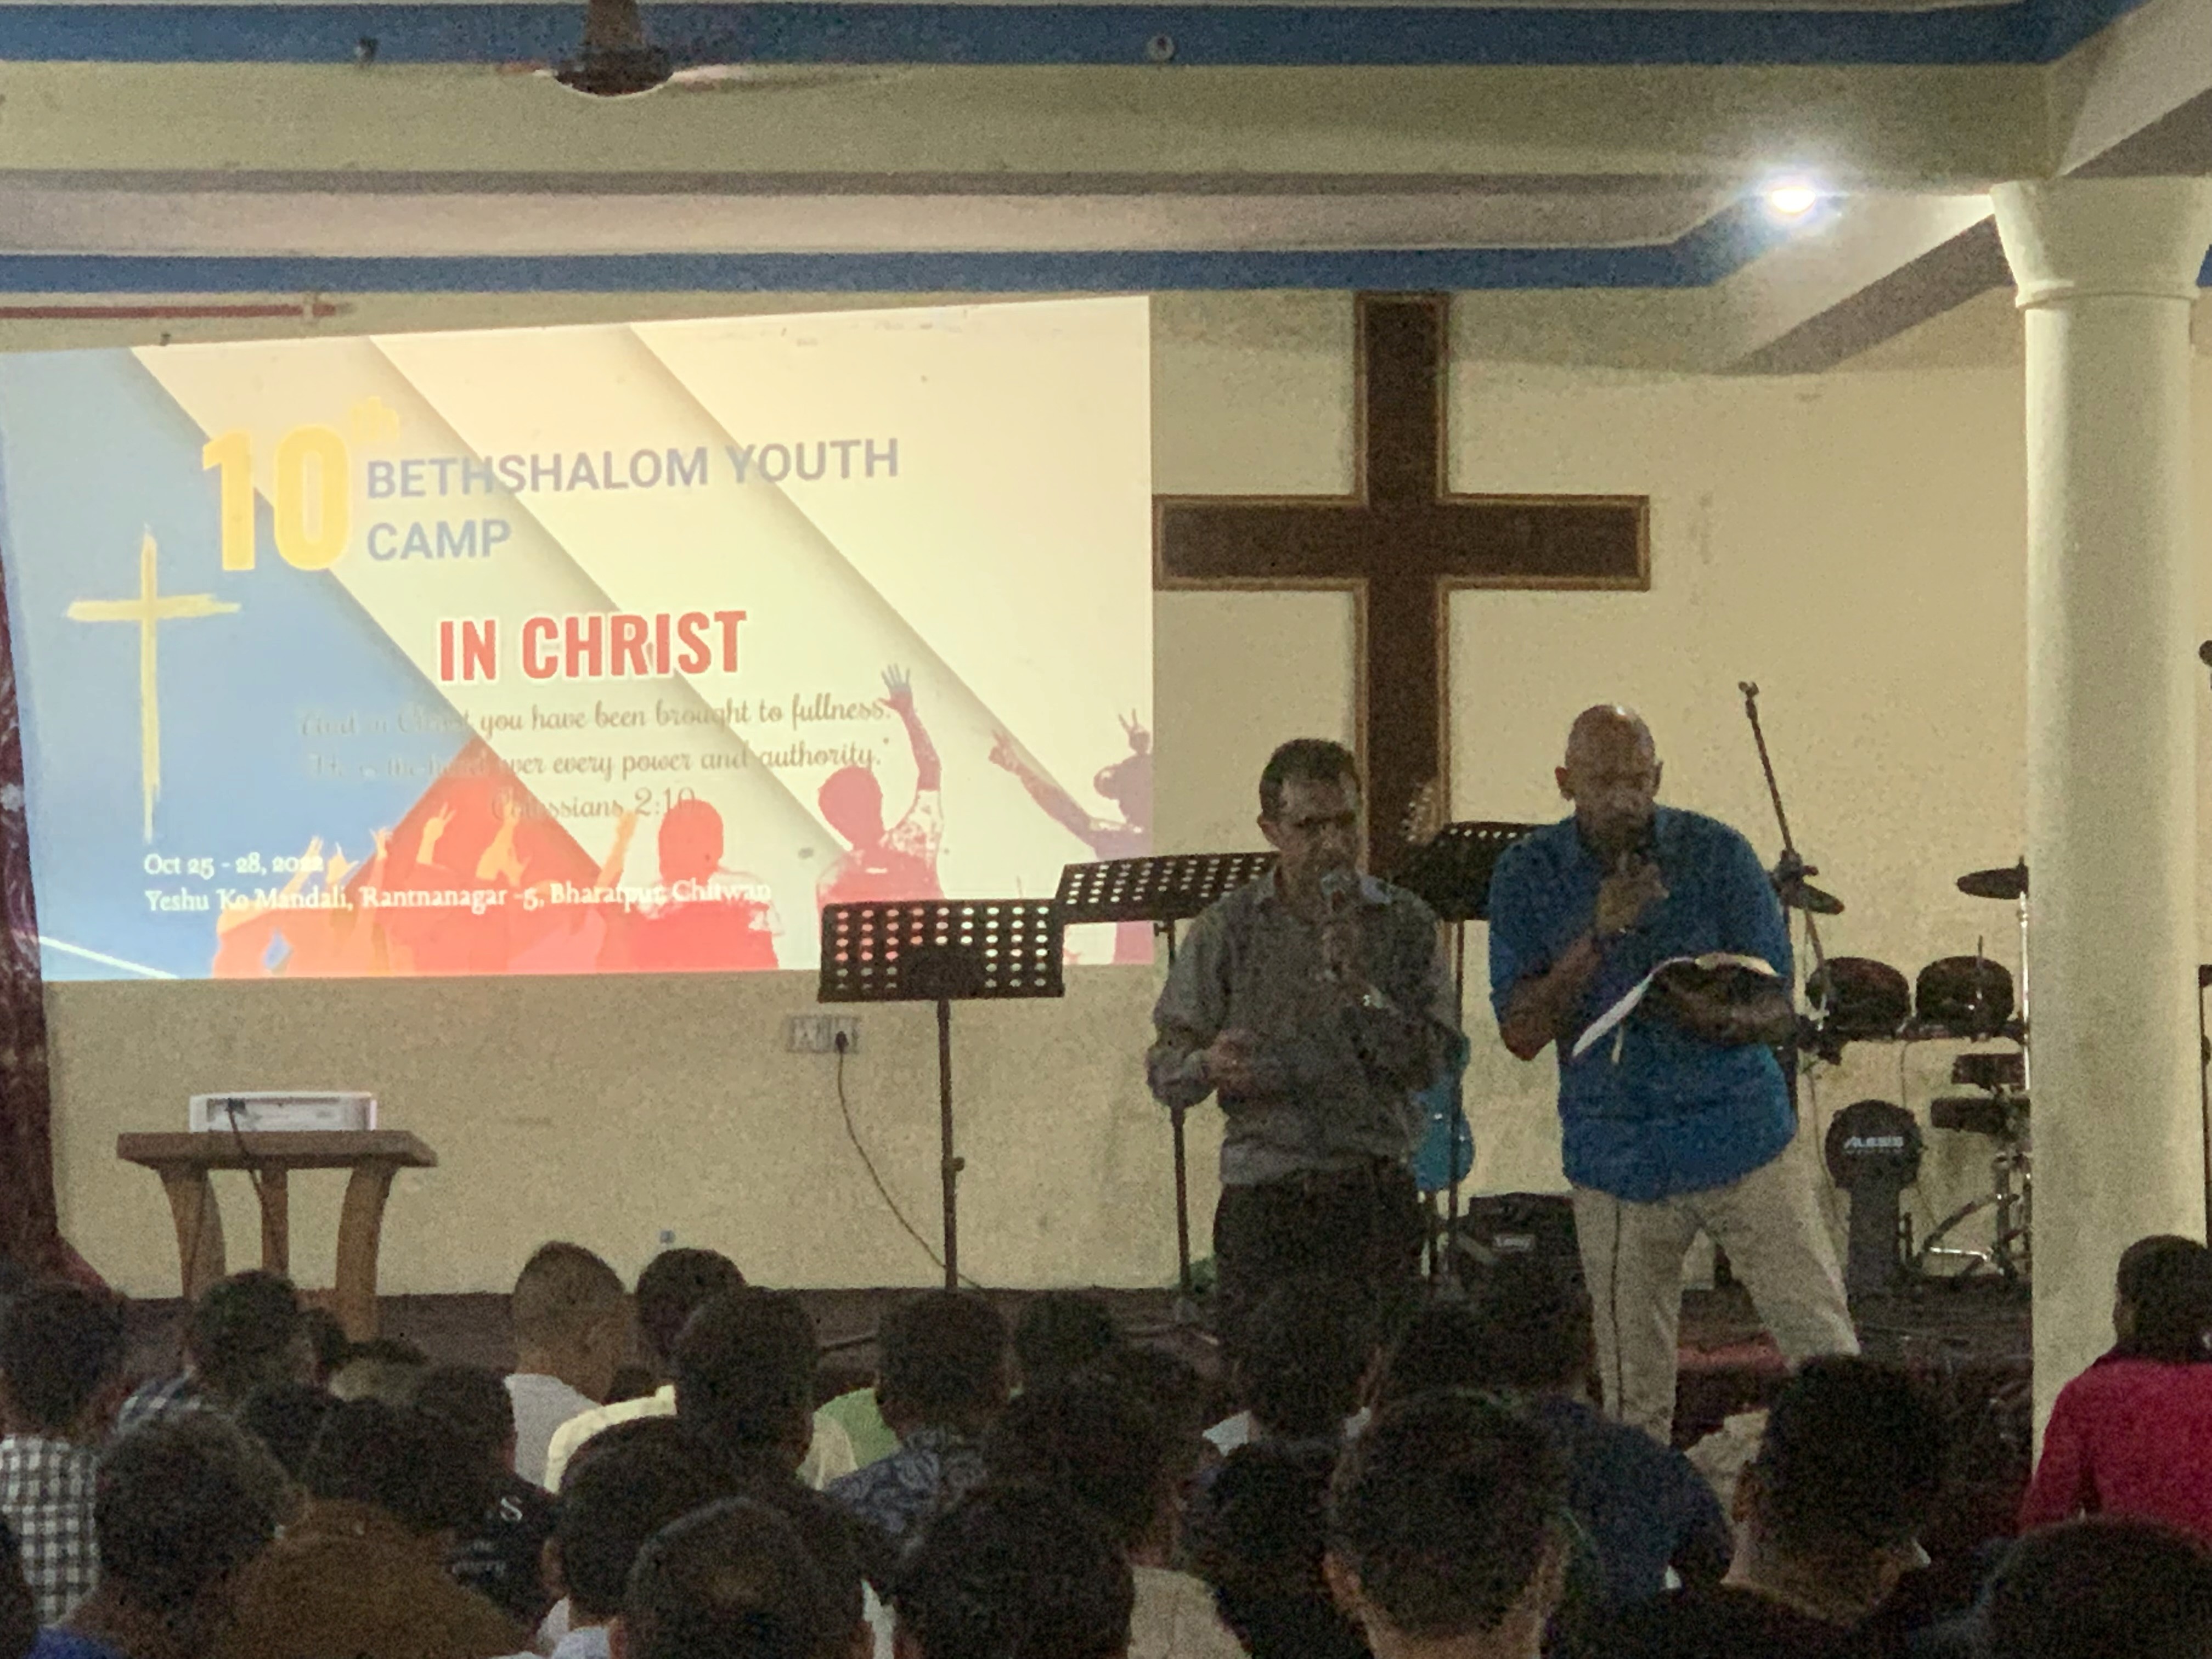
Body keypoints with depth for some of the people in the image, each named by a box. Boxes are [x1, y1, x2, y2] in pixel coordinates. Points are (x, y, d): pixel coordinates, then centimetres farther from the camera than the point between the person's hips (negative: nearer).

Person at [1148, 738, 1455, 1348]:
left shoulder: (1405, 923, 6)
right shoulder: (1230, 929, 5)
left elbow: (1426, 1062, -1)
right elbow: (1165, 1069, 4)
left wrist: (1360, 986, -13)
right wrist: (1210, 1066, -18)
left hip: (1374, 1190, 0)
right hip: (1262, 1195, 0)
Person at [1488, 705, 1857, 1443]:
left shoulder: (1718, 854, -4)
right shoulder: (1529, 874, -1)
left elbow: (1779, 1013, -3)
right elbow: (1521, 1034, -8)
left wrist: (1713, 1016, -26)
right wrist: (1598, 937, -20)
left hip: (1744, 1141, 0)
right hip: (1618, 1158, 0)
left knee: (1829, 1353, -3)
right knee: (1634, 1401, 3)